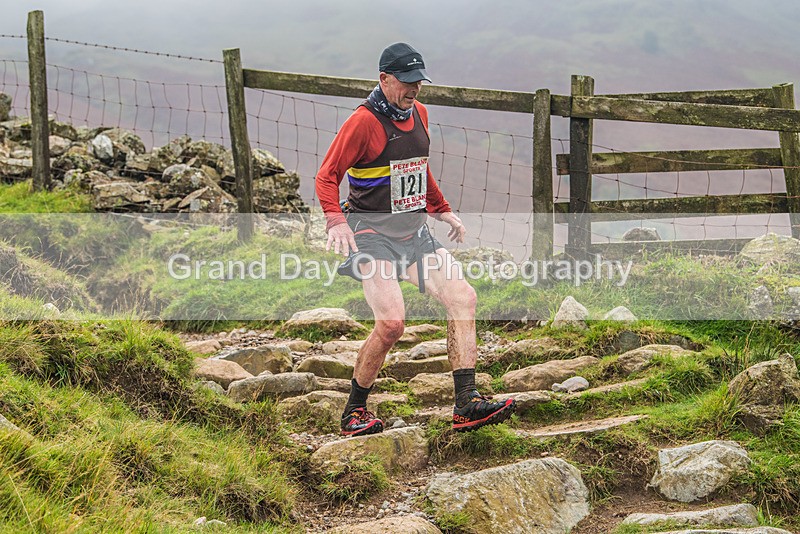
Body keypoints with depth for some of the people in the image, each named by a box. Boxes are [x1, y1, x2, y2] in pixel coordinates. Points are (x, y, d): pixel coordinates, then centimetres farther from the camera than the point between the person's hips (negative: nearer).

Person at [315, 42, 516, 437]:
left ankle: (466, 404, -5)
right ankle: (354, 412, 0)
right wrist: (335, 221, -26)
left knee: (462, 297, -6)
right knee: (391, 323, -20)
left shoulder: (418, 113, 10)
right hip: (372, 236, -8)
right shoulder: (363, 121, -13)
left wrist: (442, 210, 27)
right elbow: (327, 176, -11)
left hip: (414, 233, 8)